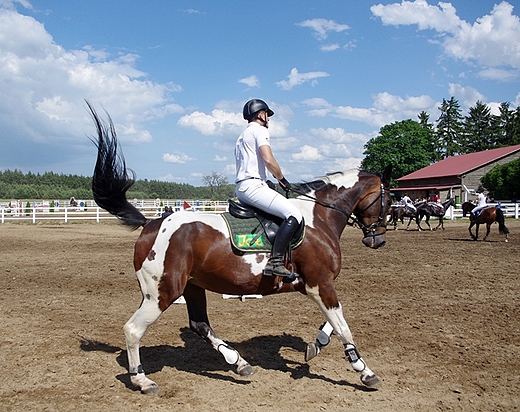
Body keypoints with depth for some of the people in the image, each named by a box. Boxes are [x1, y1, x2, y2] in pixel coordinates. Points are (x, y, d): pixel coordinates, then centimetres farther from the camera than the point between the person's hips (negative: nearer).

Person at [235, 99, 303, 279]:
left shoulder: (242, 136, 28)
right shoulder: (260, 130, -2)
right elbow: (268, 160, -16)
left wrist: (266, 182, 20)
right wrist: (282, 180, -2)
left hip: (241, 188, 11)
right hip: (252, 186, -11)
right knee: (294, 215, -20)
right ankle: (275, 261, -30)